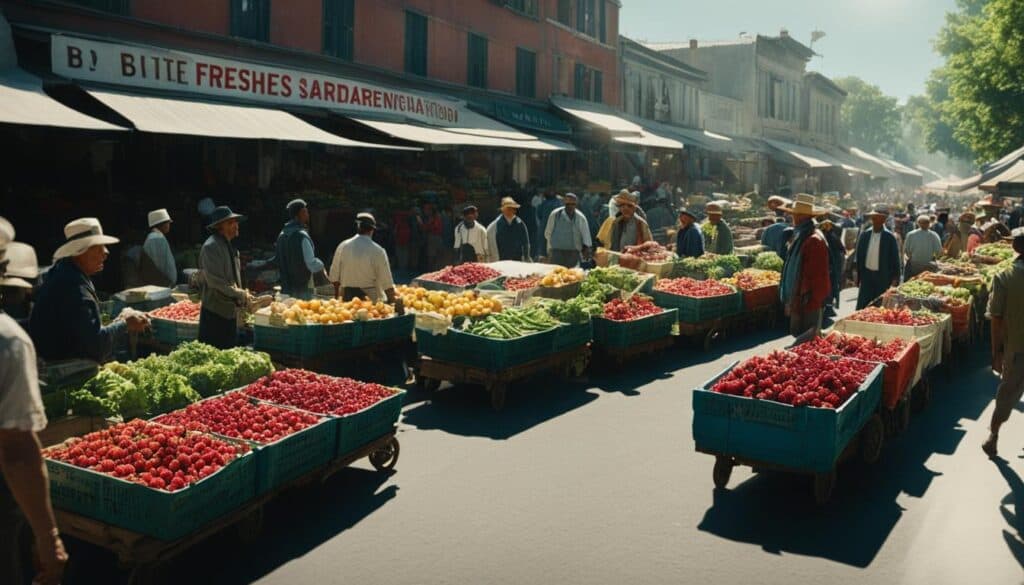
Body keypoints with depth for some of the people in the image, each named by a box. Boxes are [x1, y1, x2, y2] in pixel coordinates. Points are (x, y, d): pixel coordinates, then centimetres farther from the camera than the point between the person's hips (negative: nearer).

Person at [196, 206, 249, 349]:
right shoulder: (211, 246, -15)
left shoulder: (229, 246, 15)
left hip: (230, 310, 9)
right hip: (215, 312, -9)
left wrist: (243, 295, 6)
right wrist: (241, 294, -16)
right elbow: (215, 281, -23)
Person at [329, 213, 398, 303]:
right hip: (370, 298, -3)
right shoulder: (378, 251, -11)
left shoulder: (343, 246, -1)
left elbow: (334, 277, 5)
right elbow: (387, 282, -10)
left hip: (346, 298, 3)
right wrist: (392, 302, -1)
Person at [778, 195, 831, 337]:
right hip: (798, 301, 10)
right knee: (798, 337, 17)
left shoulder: (814, 240, -19)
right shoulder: (799, 236, 11)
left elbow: (818, 277, -20)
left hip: (808, 304, -10)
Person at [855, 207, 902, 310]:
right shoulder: (864, 235, 5)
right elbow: (859, 256, 11)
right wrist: (858, 275, 9)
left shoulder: (889, 237, -6)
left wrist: (895, 279, -6)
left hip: (883, 277, -3)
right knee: (862, 307, 2)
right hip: (866, 275, 3)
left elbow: (895, 259, -4)